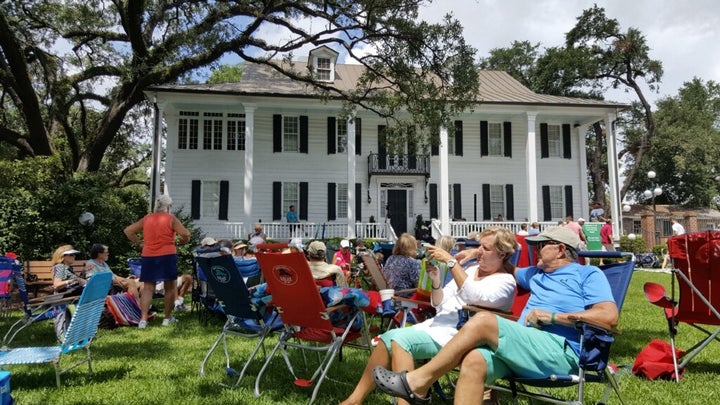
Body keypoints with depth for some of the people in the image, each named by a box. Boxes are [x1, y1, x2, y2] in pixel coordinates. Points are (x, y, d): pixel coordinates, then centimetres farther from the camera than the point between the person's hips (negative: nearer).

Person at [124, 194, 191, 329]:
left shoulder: (146, 219, 10)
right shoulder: (171, 218, -3)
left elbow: (128, 230, 15)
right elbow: (186, 234, -13)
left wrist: (139, 242, 18)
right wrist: (183, 241, 6)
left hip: (148, 257, 4)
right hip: (167, 256, -4)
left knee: (147, 288, 6)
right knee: (170, 287, 9)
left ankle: (143, 319, -4)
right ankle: (167, 318, 15)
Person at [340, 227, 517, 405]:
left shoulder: (506, 281, -3)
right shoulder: (471, 270, 18)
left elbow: (475, 297, -24)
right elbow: (440, 305, 16)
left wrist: (450, 261, -22)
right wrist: (436, 281, -3)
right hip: (438, 325, 7)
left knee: (400, 339, -25)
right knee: (388, 337, -13)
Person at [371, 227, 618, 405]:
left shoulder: (588, 274, 11)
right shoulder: (536, 273, 32)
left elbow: (610, 317, -5)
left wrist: (553, 316, -10)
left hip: (559, 351, -6)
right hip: (525, 348, 6)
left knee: (483, 320, -26)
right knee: (474, 360, -28)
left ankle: (417, 383, -19)